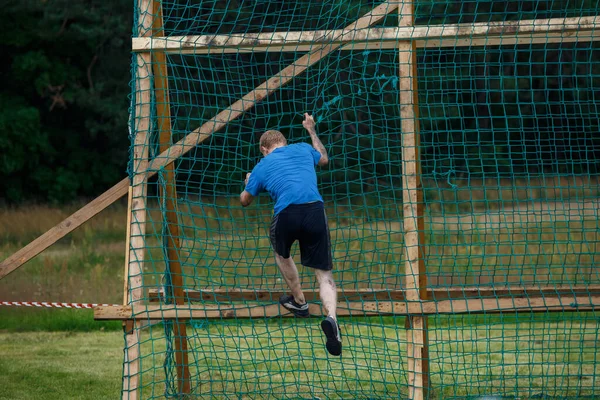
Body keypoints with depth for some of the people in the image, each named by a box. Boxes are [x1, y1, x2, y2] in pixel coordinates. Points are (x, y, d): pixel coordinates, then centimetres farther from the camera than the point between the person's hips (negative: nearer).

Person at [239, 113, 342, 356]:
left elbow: (245, 200, 31)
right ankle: (331, 316, -22)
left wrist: (248, 183, 54)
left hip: (286, 214, -1)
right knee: (324, 274, 5)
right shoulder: (303, 149, 23)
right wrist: (312, 131, 60)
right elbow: (324, 159, 47)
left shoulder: (262, 166, 19)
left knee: (282, 254, 34)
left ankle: (299, 302, 43)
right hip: (315, 210, 1)